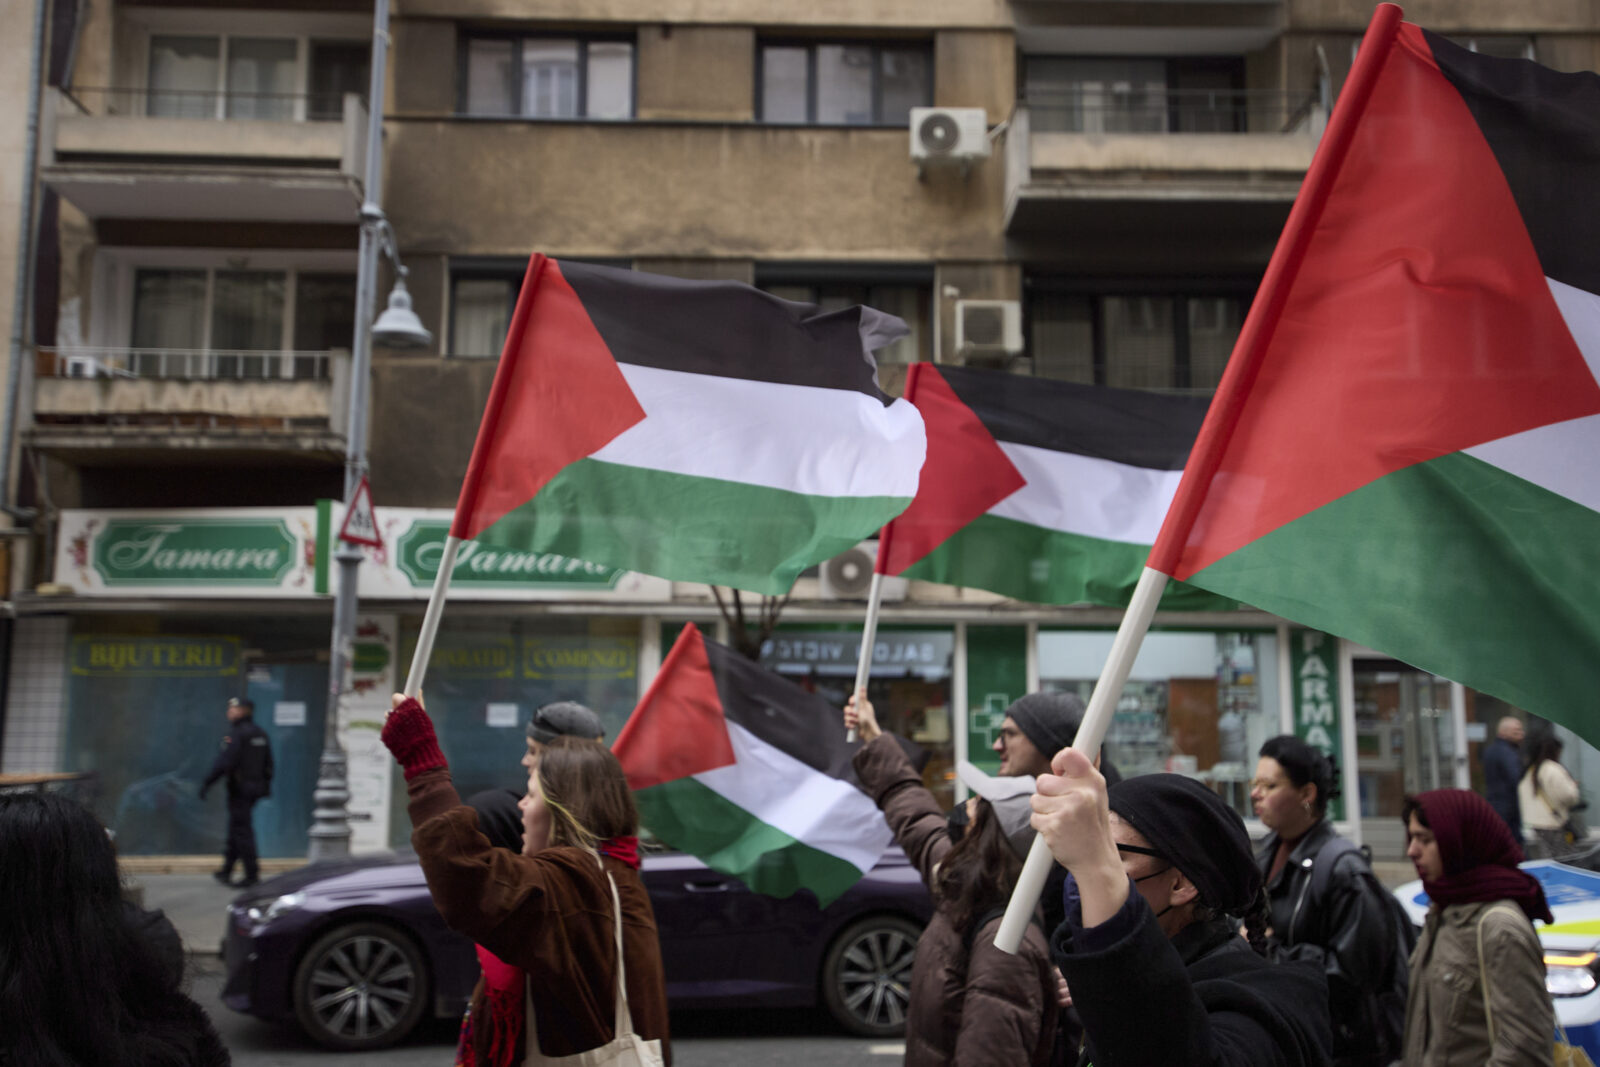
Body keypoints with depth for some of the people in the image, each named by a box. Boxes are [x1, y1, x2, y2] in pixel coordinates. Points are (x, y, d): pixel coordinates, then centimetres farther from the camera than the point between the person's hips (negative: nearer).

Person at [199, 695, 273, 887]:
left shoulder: (235, 734, -14)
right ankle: (226, 871, 24)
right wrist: (266, 785, 22)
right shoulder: (260, 734, 13)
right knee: (236, 829, 16)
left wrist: (206, 783, -17)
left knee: (241, 830, -5)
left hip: (239, 789, -8)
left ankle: (252, 874, -5)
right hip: (256, 787, 8)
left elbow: (223, 762, -21)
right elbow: (268, 764, 16)